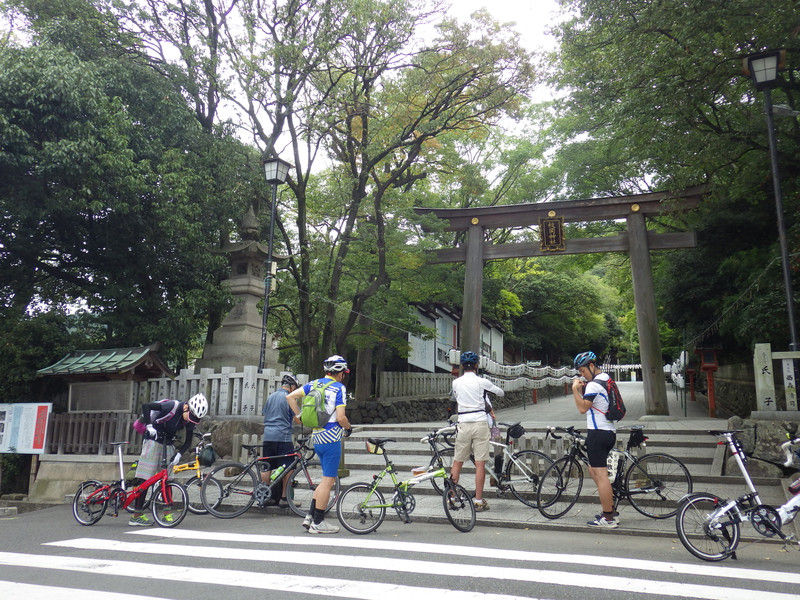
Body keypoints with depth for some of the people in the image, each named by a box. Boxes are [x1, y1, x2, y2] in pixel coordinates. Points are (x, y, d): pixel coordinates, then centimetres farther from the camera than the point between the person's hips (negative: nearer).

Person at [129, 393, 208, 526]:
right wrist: (149, 426, -27)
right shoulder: (172, 406, -23)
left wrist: (178, 454, -14)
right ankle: (136, 516, -5)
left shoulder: (191, 419, -5)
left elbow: (188, 441, 1)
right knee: (144, 479, -8)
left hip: (167, 445, 6)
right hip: (153, 440, -6)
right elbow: (145, 406, -19)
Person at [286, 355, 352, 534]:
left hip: (316, 438, 7)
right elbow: (341, 417, -15)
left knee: (329, 478, 18)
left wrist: (298, 415, 13)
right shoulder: (339, 388, -9)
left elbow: (290, 396, 5)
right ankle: (318, 523, 6)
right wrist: (348, 427, 4)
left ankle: (310, 516, 15)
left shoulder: (314, 384, 10)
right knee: (328, 480, 1)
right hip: (331, 437, -7)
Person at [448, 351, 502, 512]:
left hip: (463, 424, 2)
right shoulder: (481, 381, -2)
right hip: (480, 423, -2)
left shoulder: (456, 382, 6)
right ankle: (479, 501, 4)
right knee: (480, 464, 1)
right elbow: (501, 393, 10)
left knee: (457, 462, 11)